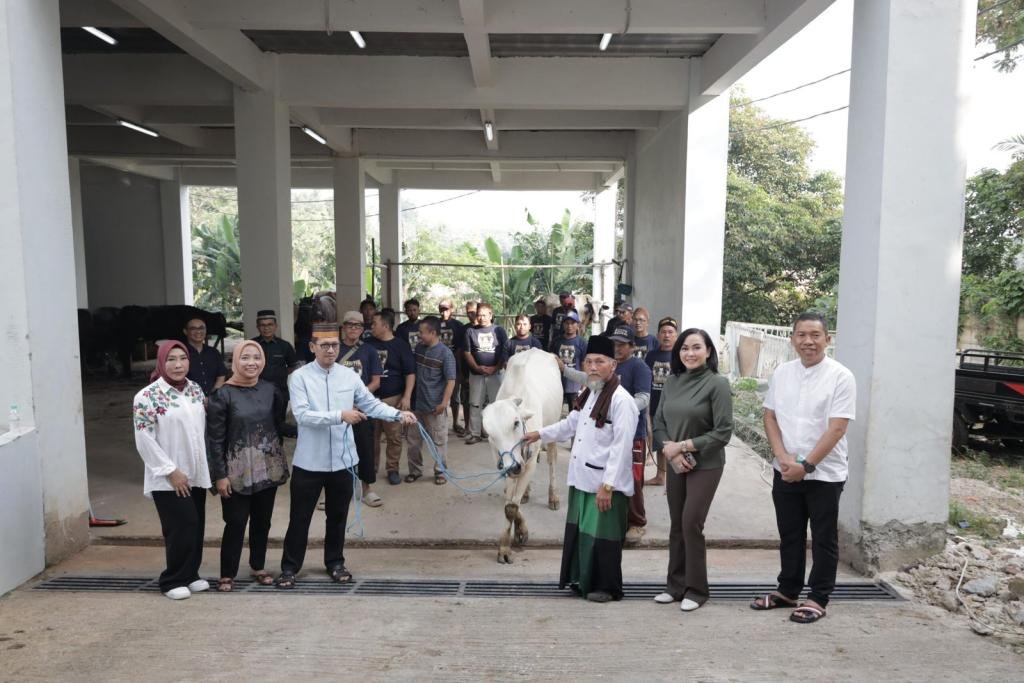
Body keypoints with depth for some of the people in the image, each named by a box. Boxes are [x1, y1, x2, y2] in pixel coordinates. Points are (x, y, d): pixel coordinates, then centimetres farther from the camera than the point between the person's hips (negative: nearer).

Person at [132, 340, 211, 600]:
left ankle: (190, 574, 27)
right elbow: (144, 440, -15)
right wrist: (171, 471, -16)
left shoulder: (195, 389, 7)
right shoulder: (148, 396, -13)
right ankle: (173, 580, 14)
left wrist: (206, 466, 10)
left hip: (196, 474, 6)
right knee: (182, 527, -4)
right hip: (168, 479, -6)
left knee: (196, 527, 12)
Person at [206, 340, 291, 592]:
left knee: (262, 521, 14)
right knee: (236, 523, 1)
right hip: (237, 471, -4)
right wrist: (220, 475, -11)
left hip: (268, 467, 4)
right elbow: (215, 438, -9)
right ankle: (227, 574, 18)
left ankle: (258, 567, 30)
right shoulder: (222, 395, -9)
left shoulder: (270, 390, 2)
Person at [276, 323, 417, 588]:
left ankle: (335, 562, 34)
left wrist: (399, 414, -14)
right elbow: (302, 414, -20)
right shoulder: (300, 377, -9)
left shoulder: (349, 376, 1)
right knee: (300, 517, 8)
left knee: (338, 515, 17)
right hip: (310, 461, -3)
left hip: (342, 459, 3)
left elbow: (371, 404, 1)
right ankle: (289, 567, 24)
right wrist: (340, 415, -27)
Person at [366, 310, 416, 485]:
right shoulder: (369, 343, 7)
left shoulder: (400, 345, -3)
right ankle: (371, 467, 23)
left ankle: (392, 469, 13)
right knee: (371, 436, 9)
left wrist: (406, 397, -14)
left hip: (393, 398, -3)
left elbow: (410, 373, -5)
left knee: (394, 437, 1)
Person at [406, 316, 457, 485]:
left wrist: (444, 402, -20)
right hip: (417, 403, 6)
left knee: (439, 441, 6)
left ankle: (440, 471, 20)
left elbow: (451, 380, -14)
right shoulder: (418, 348, 6)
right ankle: (415, 470, 27)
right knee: (413, 439, 13)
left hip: (435, 406, -6)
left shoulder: (445, 353, -13)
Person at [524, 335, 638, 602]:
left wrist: (607, 485, -23)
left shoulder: (621, 400, -18)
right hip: (582, 478, 9)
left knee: (602, 536, 4)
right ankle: (582, 579, 36)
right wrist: (541, 434, 28)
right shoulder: (588, 394, 11)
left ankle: (607, 587, 22)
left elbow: (621, 447, -22)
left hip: (605, 483, -8)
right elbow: (570, 424, 27)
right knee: (579, 531, 19)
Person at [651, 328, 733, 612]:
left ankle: (696, 589, 13)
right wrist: (670, 449, -12)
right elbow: (659, 423, 6)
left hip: (705, 465, -5)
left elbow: (723, 432, -14)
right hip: (675, 464, 5)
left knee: (691, 524, -5)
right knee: (676, 525, 11)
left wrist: (684, 446, -16)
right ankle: (675, 585, 24)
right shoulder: (671, 382, 4)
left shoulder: (718, 383, -11)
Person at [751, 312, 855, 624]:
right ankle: (787, 590, 32)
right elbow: (770, 417, 6)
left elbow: (837, 428, -16)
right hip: (785, 471, 5)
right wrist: (783, 456, -8)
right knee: (789, 535, 17)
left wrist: (806, 465, -18)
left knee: (824, 540, 10)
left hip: (824, 473, -4)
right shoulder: (781, 373, 3)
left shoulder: (840, 377, -12)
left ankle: (818, 599, 23)